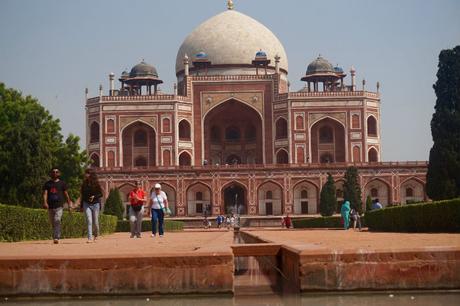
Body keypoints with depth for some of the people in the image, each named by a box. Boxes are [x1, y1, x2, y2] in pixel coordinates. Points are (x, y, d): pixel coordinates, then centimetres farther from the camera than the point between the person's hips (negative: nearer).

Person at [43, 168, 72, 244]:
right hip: (50, 206, 3)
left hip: (59, 206, -3)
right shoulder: (47, 184, 10)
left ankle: (56, 238, -26)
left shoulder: (62, 183, 8)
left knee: (57, 221, -19)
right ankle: (56, 237, 21)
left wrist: (69, 203, 14)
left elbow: (66, 194, 13)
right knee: (53, 223, 8)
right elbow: (45, 193, -1)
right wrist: (45, 202, -16)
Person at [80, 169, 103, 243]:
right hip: (86, 204, 2)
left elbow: (101, 194, 0)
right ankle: (90, 238, -13)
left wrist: (94, 196, -18)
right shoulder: (84, 184, 7)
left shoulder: (96, 184, -3)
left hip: (95, 204, -2)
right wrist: (81, 206, 12)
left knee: (95, 221, 4)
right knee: (89, 221, -10)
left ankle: (96, 234, 33)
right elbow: (82, 195, 12)